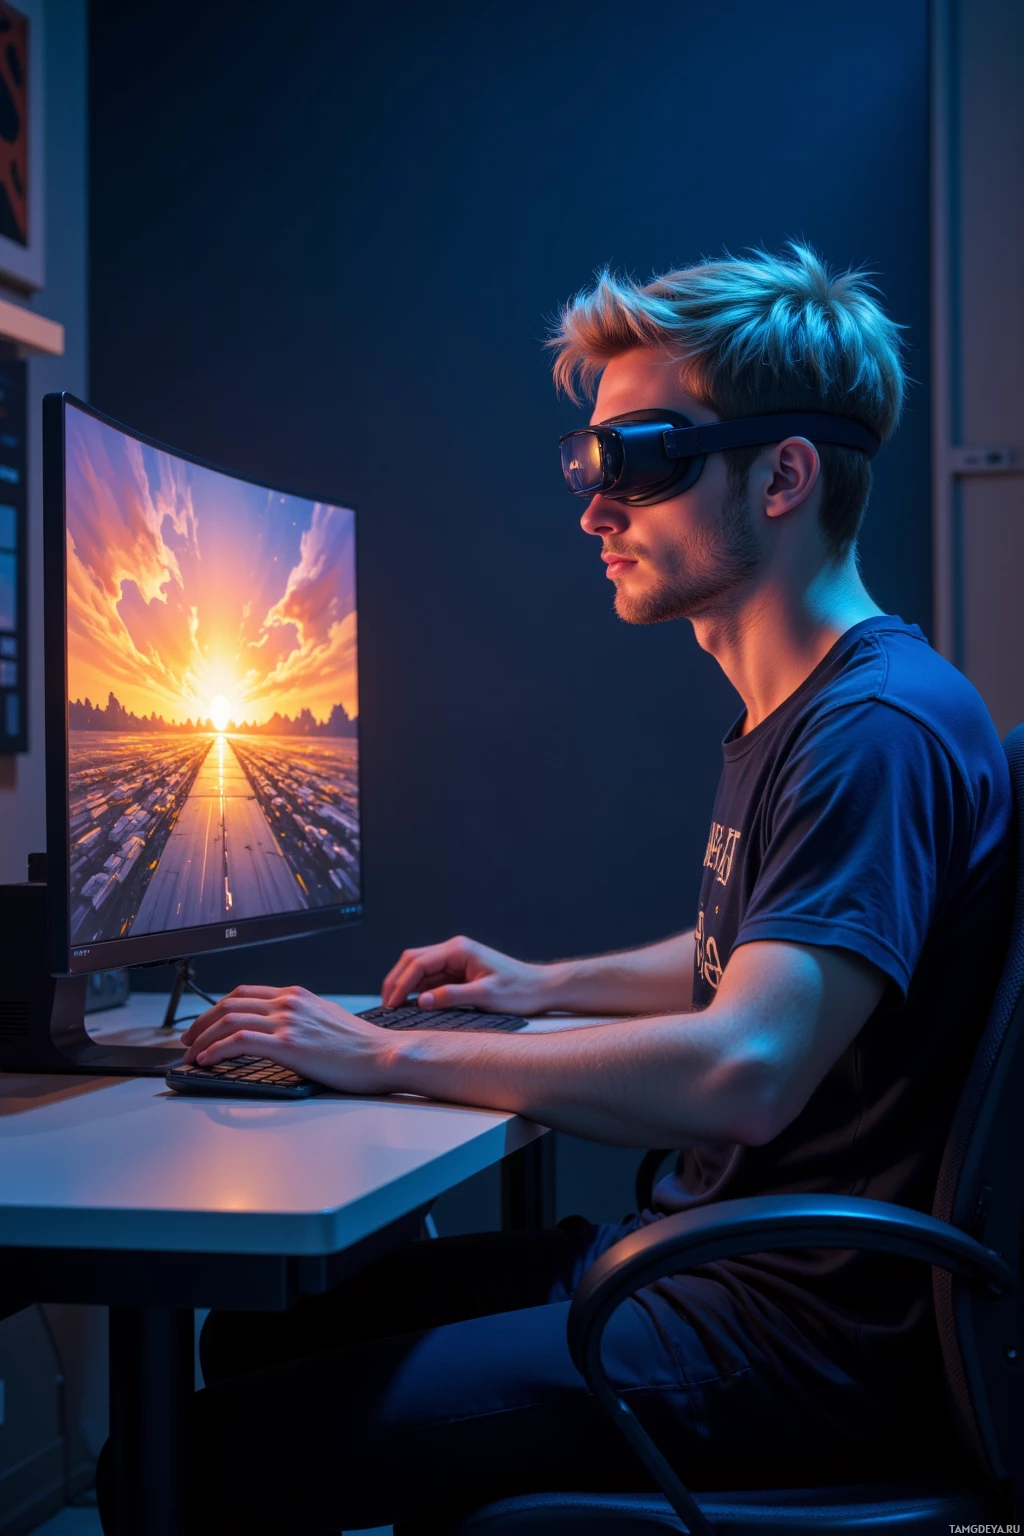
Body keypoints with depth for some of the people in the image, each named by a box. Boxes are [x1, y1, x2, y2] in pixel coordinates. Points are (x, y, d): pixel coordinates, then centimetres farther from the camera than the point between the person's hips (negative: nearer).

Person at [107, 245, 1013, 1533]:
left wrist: (394, 1057, -22)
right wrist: (547, 986, 21)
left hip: (800, 1334, -10)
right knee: (252, 1337, 9)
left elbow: (741, 1072, -30)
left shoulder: (881, 727, -19)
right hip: (696, 1258, 10)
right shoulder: (779, 715, 15)